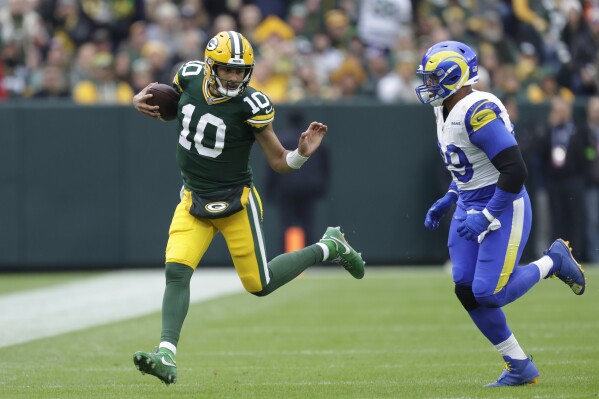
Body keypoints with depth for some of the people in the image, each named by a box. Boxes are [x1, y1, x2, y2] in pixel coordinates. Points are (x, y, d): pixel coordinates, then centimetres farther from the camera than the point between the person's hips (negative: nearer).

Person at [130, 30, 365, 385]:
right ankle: (167, 356, -16)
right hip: (194, 199, 4)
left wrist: (303, 153, -32)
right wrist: (142, 100, -4)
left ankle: (328, 248, 26)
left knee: (260, 285, 4)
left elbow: (280, 162, -11)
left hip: (236, 202, -4)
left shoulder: (251, 106, -19)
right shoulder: (191, 76, -7)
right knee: (176, 272, -15)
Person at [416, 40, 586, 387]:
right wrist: (446, 203, 17)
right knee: (467, 291, 1)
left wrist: (487, 216, -25)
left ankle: (554, 261, 12)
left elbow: (515, 171, -26)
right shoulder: (446, 111, 7)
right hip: (470, 208, 9)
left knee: (489, 292, -14)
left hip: (503, 208, -9)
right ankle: (520, 368, 12)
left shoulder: (479, 111, -24)